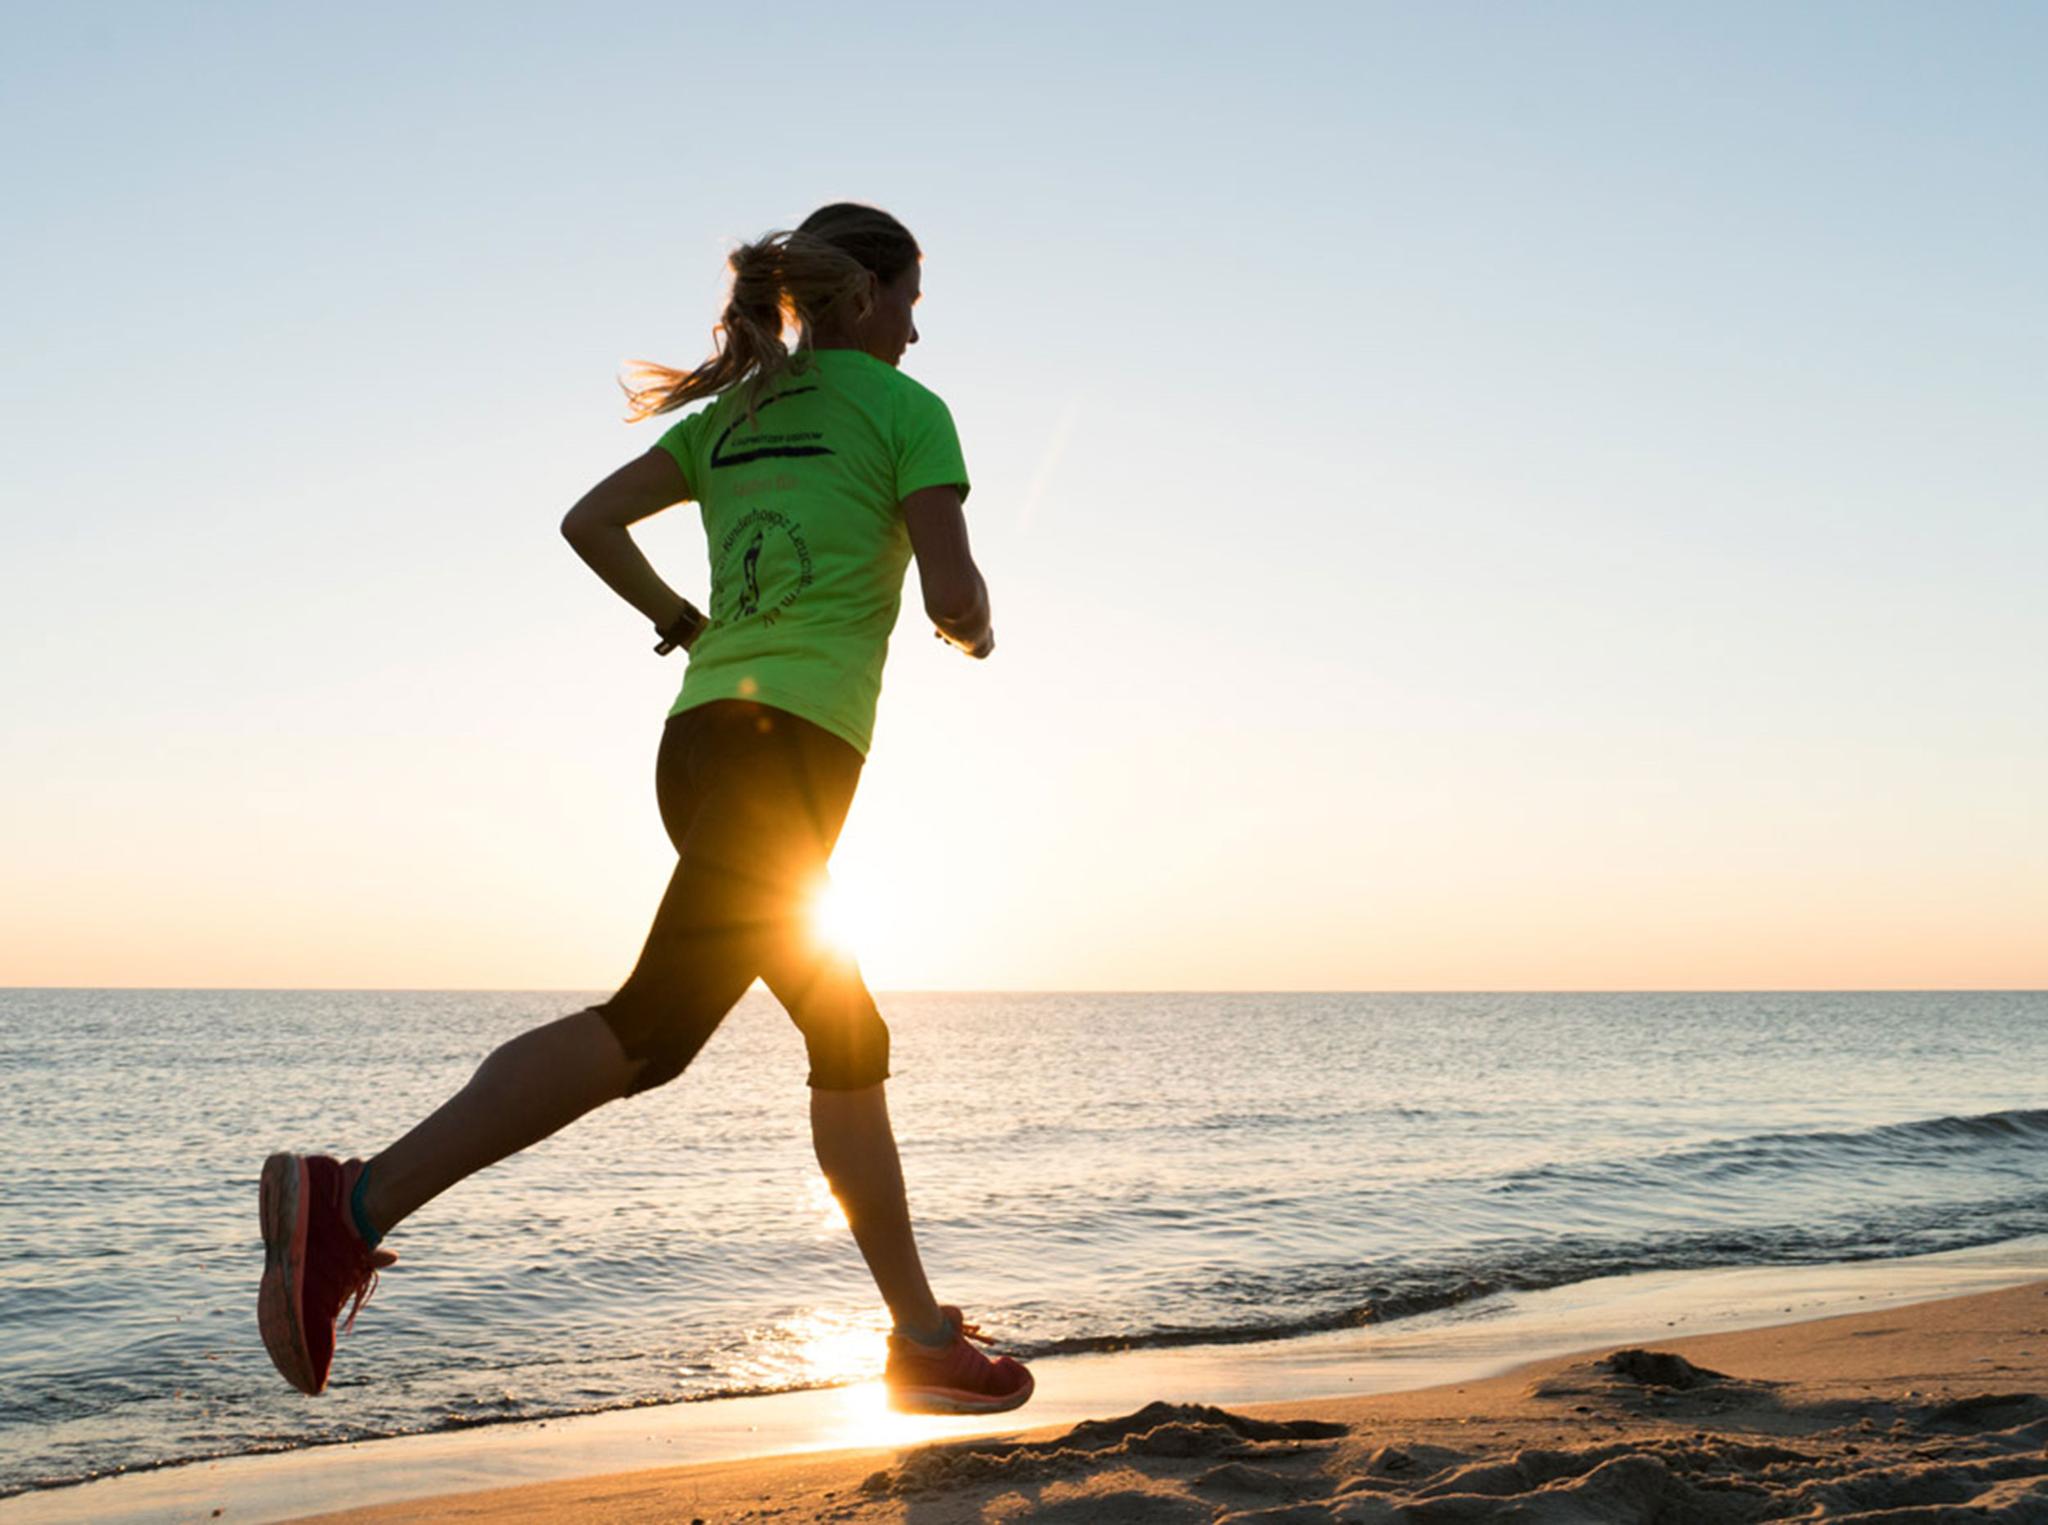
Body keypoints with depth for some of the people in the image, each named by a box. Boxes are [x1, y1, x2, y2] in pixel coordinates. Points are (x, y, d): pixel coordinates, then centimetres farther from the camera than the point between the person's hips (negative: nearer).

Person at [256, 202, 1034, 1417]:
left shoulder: (732, 413, 21)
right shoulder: (906, 409, 4)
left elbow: (590, 521, 13)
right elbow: (954, 592, -5)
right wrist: (976, 630, 17)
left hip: (700, 735, 8)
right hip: (794, 742, -8)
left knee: (850, 1041, 11)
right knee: (659, 1022, -16)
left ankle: (925, 1338, 16)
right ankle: (356, 1201, -27)